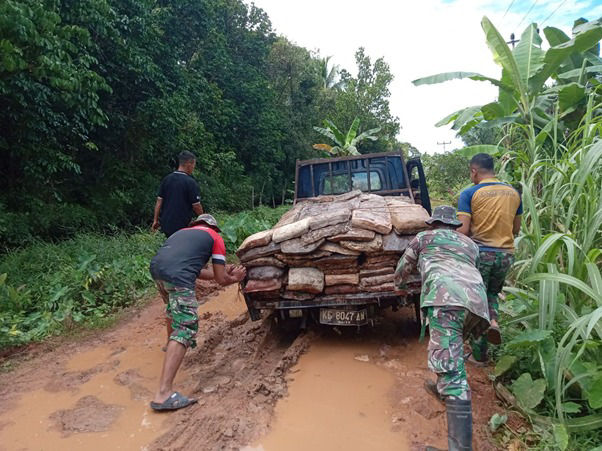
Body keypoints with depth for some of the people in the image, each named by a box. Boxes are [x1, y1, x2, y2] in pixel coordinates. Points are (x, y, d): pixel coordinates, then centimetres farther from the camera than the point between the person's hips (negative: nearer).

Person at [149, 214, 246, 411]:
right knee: (185, 329, -6)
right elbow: (221, 279, 16)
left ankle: (171, 344, 56)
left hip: (156, 267, 7)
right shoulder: (215, 237, 20)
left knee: (174, 303, 36)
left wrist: (226, 274, 46)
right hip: (177, 276, -7)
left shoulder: (183, 232, 35)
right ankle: (163, 393, -14)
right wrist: (235, 278, 38)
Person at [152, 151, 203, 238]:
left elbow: (159, 201, 4)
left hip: (166, 224, 6)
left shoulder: (166, 179, 2)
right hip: (181, 226, -6)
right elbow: (196, 206, -11)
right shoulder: (190, 182, -14)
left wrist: (155, 220, 12)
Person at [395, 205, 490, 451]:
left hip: (446, 298, -6)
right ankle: (443, 390, 45)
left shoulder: (424, 237, 25)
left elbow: (403, 268, 35)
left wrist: (399, 284, 57)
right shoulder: (470, 244, 36)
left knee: (451, 368, -14)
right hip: (477, 301, 6)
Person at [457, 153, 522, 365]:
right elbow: (516, 230, 13)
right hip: (506, 254, 5)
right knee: (492, 293, 27)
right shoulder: (514, 193, 7)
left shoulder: (470, 193, -8)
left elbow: (463, 230, -15)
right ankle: (493, 320, -3)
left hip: (479, 253, -4)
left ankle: (479, 355, 16)